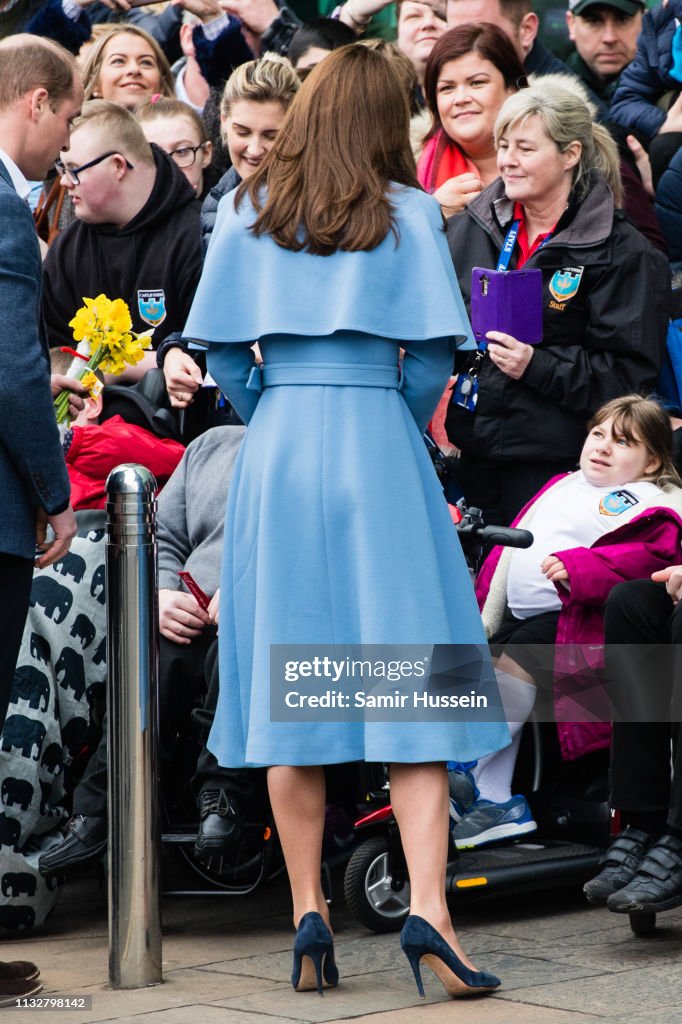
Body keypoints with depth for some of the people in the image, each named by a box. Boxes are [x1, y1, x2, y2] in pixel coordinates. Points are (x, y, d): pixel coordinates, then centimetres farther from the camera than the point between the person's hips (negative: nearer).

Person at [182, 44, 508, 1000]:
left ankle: (309, 918, 4)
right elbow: (433, 353, -5)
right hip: (379, 449, -2)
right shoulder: (407, 214, -1)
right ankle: (427, 906, -14)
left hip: (276, 454, 2)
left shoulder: (247, 213, 6)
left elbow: (223, 353, 3)